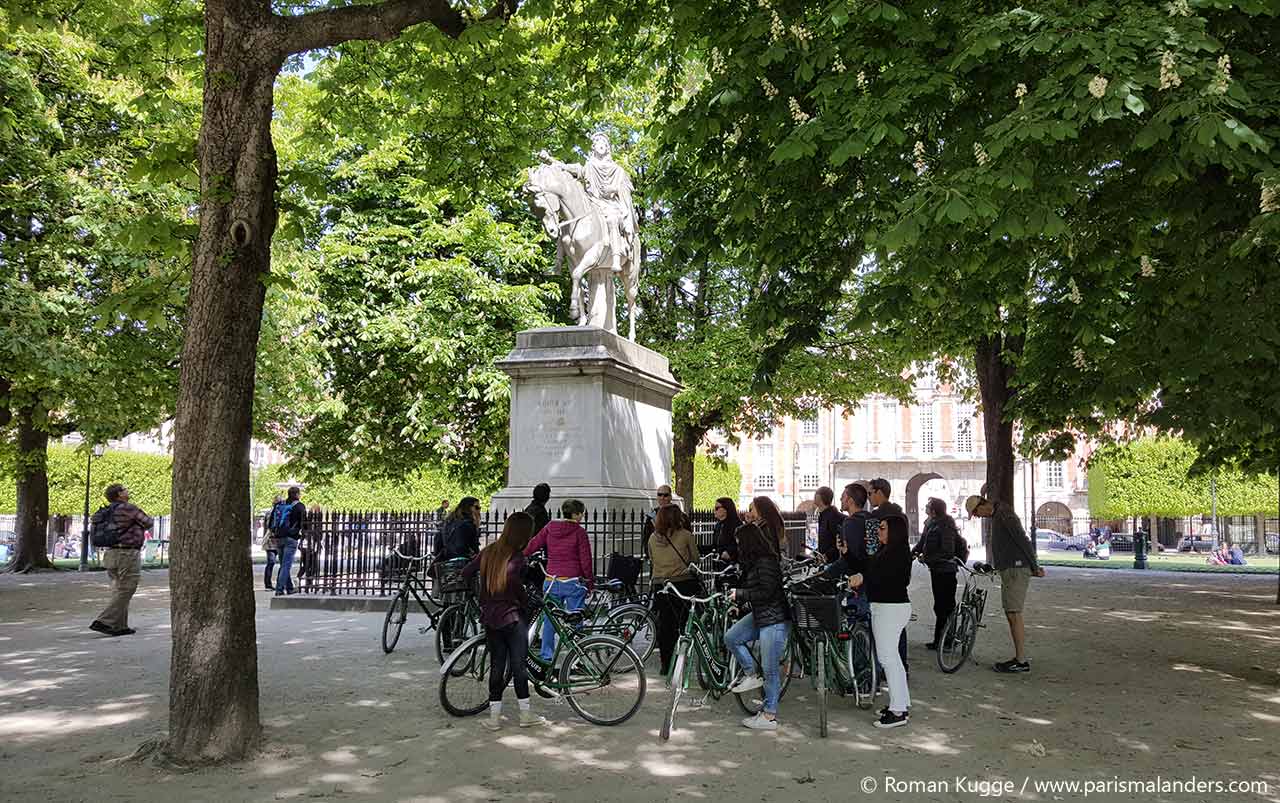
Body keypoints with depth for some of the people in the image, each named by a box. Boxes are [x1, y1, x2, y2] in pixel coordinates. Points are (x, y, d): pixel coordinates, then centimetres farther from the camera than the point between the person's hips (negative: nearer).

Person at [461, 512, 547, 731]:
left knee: (496, 665, 11)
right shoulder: (516, 556, -13)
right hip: (512, 616, -6)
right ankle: (525, 714, 10)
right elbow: (512, 578, -28)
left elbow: (466, 572, 6)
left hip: (489, 617, 6)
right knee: (518, 665, 2)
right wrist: (526, 602, -13)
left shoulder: (489, 551, 5)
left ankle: (494, 716, 12)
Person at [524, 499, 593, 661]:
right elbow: (585, 559, -7)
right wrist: (590, 581, 2)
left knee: (549, 620, 11)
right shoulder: (579, 532, -7)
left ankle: (546, 658, 14)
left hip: (551, 582, 4)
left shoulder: (549, 528, 5)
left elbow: (531, 546, 4)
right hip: (573, 582, -4)